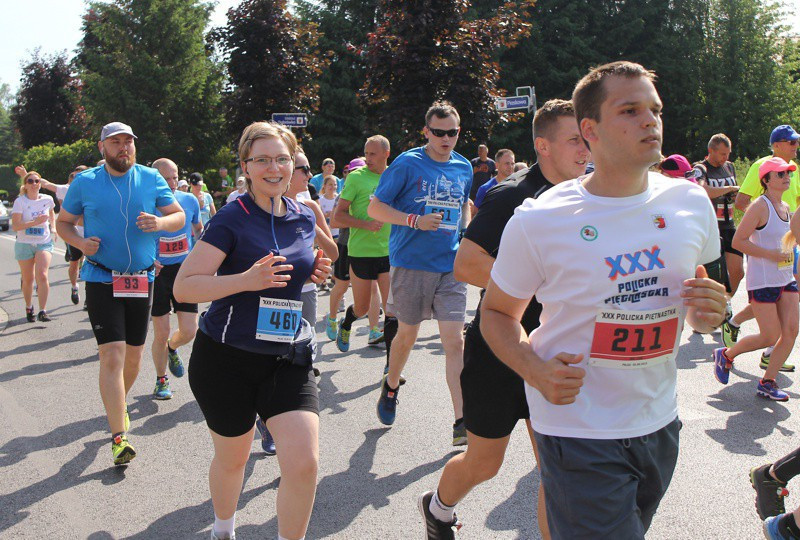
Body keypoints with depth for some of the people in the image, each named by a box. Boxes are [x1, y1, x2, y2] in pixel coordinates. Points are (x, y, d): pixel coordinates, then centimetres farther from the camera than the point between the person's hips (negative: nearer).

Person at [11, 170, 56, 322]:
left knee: (42, 275, -18)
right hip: (24, 244, -1)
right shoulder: (20, 202, -9)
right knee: (28, 279, 9)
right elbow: (15, 226, -16)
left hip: (44, 243, 1)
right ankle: (29, 308, 32)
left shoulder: (47, 200, 0)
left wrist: (53, 228, 11)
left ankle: (42, 311, -16)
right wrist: (34, 222, -27)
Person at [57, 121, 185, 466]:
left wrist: (160, 222, -17)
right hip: (102, 279, -3)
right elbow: (63, 222, 10)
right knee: (112, 355, -13)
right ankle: (119, 436, -9)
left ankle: (118, 405, 41)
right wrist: (80, 242, -11)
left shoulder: (151, 179, 3)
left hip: (142, 279, 3)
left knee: (134, 354, 13)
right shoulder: (85, 182, 1)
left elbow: (179, 216, 6)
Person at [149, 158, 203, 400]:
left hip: (184, 270, 2)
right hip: (157, 272, -2)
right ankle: (161, 380, 27)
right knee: (161, 334, 3)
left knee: (189, 331, -3)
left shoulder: (190, 201, -1)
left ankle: (172, 348, 33)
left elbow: (198, 228, 18)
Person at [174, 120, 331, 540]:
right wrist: (246, 280, -28)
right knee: (232, 458, 15)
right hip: (227, 358, -3)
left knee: (304, 462, -10)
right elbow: (184, 287, -15)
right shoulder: (232, 219, -11)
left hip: (288, 358, 4)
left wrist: (313, 272, 1)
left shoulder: (305, 219, 6)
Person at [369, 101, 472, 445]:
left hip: (451, 265, 3)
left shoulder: (464, 168, 10)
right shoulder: (407, 164, -5)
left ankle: (461, 422, -5)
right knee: (407, 334, 12)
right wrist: (415, 221, -18)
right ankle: (390, 387, 42)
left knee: (455, 341, -6)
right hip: (411, 263, -3)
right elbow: (375, 208, -5)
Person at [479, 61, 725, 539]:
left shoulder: (691, 203, -2)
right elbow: (496, 312, -1)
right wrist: (535, 370, -19)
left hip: (659, 423, 5)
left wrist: (709, 312, -9)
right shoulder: (538, 221, -14)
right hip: (578, 431, -5)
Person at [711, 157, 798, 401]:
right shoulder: (760, 206, -12)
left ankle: (767, 382, 11)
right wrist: (771, 255, -20)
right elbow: (738, 241, -17)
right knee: (770, 336, -5)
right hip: (762, 281, -8)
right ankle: (725, 355, 20)